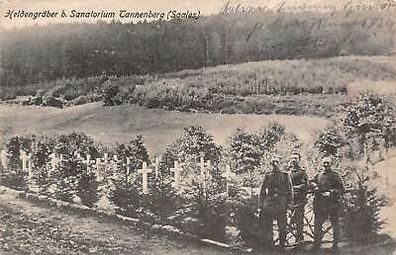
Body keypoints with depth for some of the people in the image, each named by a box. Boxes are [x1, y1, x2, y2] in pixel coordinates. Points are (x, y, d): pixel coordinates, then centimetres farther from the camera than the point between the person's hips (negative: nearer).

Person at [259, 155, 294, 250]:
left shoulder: (285, 175, 7)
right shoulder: (267, 175, 12)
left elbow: (290, 190, 5)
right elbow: (262, 190, 13)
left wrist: (290, 203, -2)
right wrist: (261, 202, 6)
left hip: (281, 202, -1)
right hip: (269, 201, 2)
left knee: (282, 225, 3)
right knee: (266, 224, -3)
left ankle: (282, 245, 14)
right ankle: (268, 243, 6)